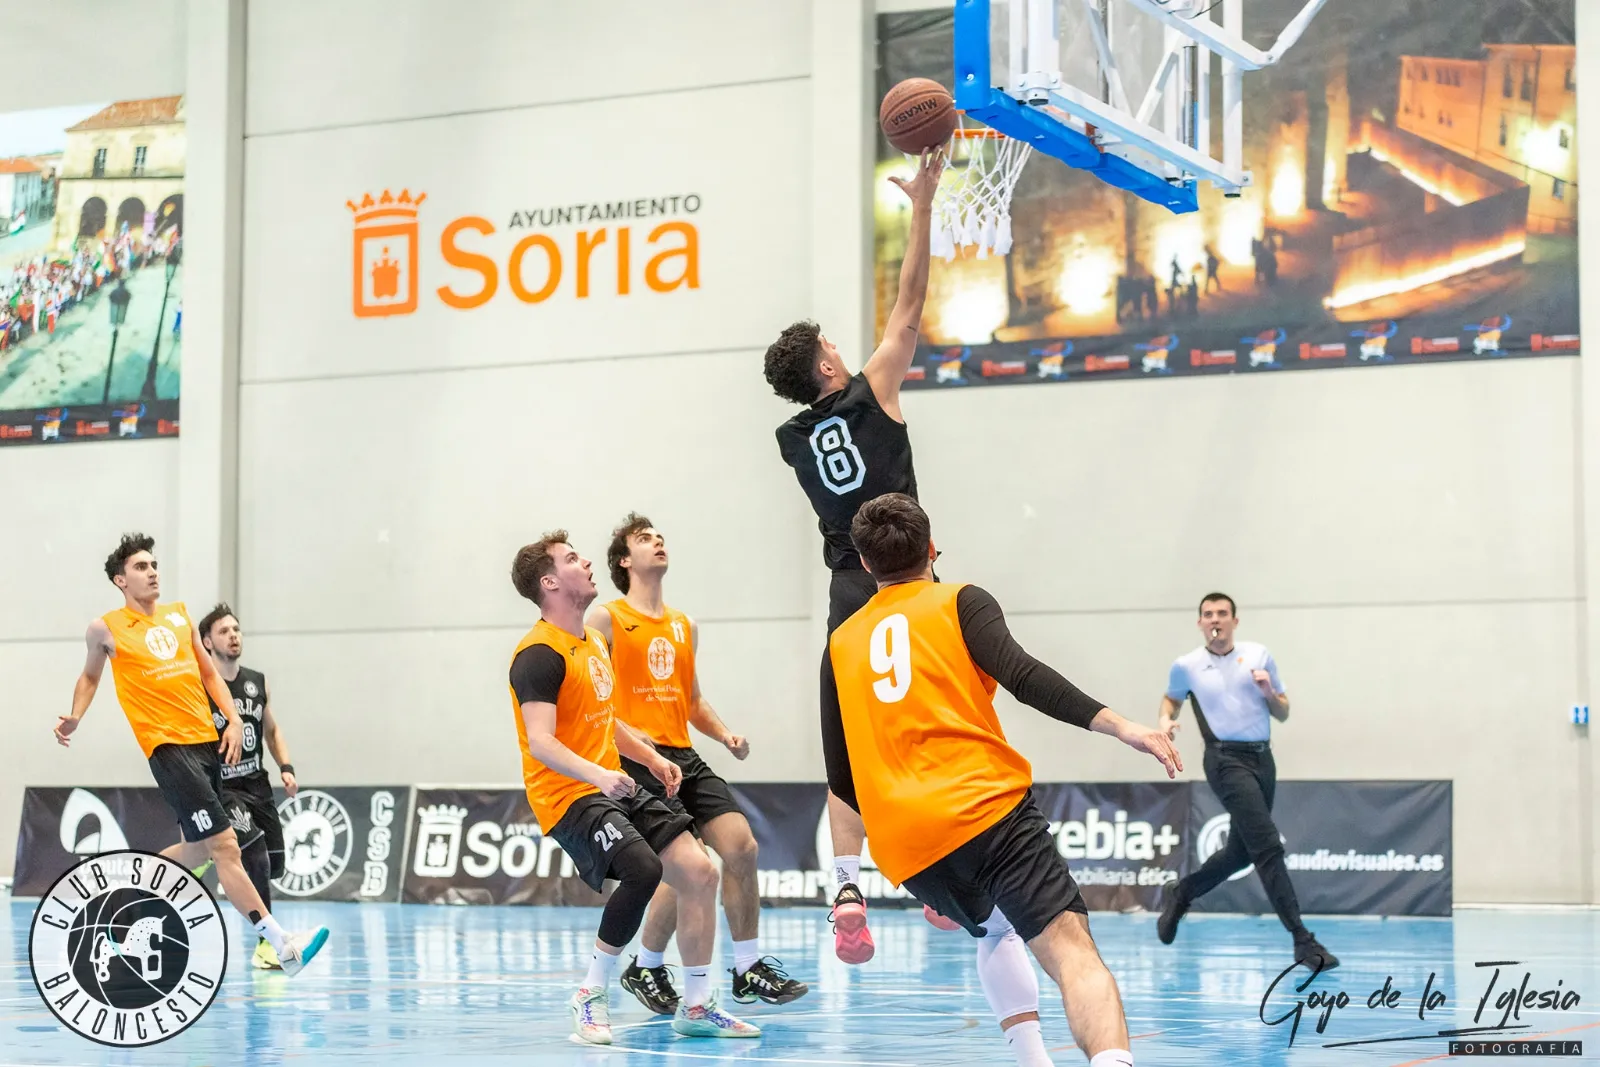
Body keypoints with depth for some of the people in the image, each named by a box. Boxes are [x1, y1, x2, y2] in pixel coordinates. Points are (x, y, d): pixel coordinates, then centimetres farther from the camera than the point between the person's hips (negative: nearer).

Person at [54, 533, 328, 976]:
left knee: (198, 849, 15)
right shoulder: (107, 628, 2)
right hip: (168, 746, -7)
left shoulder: (179, 614, 14)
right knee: (225, 845, -14)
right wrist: (75, 718, 2)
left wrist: (234, 719, 7)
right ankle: (282, 944, -18)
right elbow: (90, 676, 18)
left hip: (208, 741, 7)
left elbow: (209, 673, 19)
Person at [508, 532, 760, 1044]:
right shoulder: (540, 654, -15)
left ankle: (696, 1007, 10)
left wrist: (651, 757, 20)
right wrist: (596, 774, -39)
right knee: (644, 870, -30)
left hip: (614, 789, 9)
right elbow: (541, 742, -25)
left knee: (699, 871, -1)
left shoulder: (593, 641, 16)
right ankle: (591, 997, -12)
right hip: (568, 796, -9)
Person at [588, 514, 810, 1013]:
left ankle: (749, 970, 6)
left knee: (741, 847, -5)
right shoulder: (606, 619, 0)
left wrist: (725, 735, 10)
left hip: (683, 756, 7)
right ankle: (645, 970, 5)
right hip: (636, 761, -7)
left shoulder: (684, 626, 20)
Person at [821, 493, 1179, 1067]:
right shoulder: (960, 602, 9)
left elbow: (841, 779, 19)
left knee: (994, 931, 30)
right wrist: (1119, 724, -14)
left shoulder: (841, 645, 20)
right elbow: (1022, 676, -10)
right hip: (989, 812, -4)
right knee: (1070, 948, -16)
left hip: (903, 845, 4)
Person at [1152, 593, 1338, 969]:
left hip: (1262, 758, 5)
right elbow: (1172, 698, 24)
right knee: (1268, 846, -17)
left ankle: (1181, 893, 37)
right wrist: (1165, 720, 3)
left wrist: (1269, 692, -8)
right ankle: (1301, 940, -17)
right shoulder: (1186, 666, 4)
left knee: (1240, 852, 12)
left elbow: (1283, 714, 13)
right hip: (1226, 759, -5)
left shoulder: (1259, 655, 9)